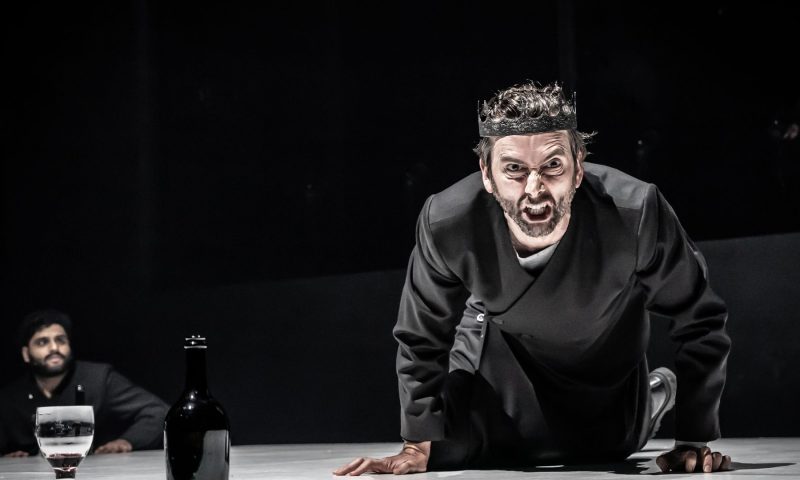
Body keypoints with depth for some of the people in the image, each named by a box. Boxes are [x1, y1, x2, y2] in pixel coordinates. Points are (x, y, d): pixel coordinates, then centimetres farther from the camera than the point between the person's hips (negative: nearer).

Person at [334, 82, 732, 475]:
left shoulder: (634, 213, -42)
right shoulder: (447, 224, -36)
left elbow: (699, 320, -26)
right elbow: (422, 340, -16)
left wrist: (694, 441, -24)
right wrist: (420, 444, -15)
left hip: (607, 351, 0)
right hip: (503, 348, 0)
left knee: (608, 447, 17)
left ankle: (656, 394, 51)